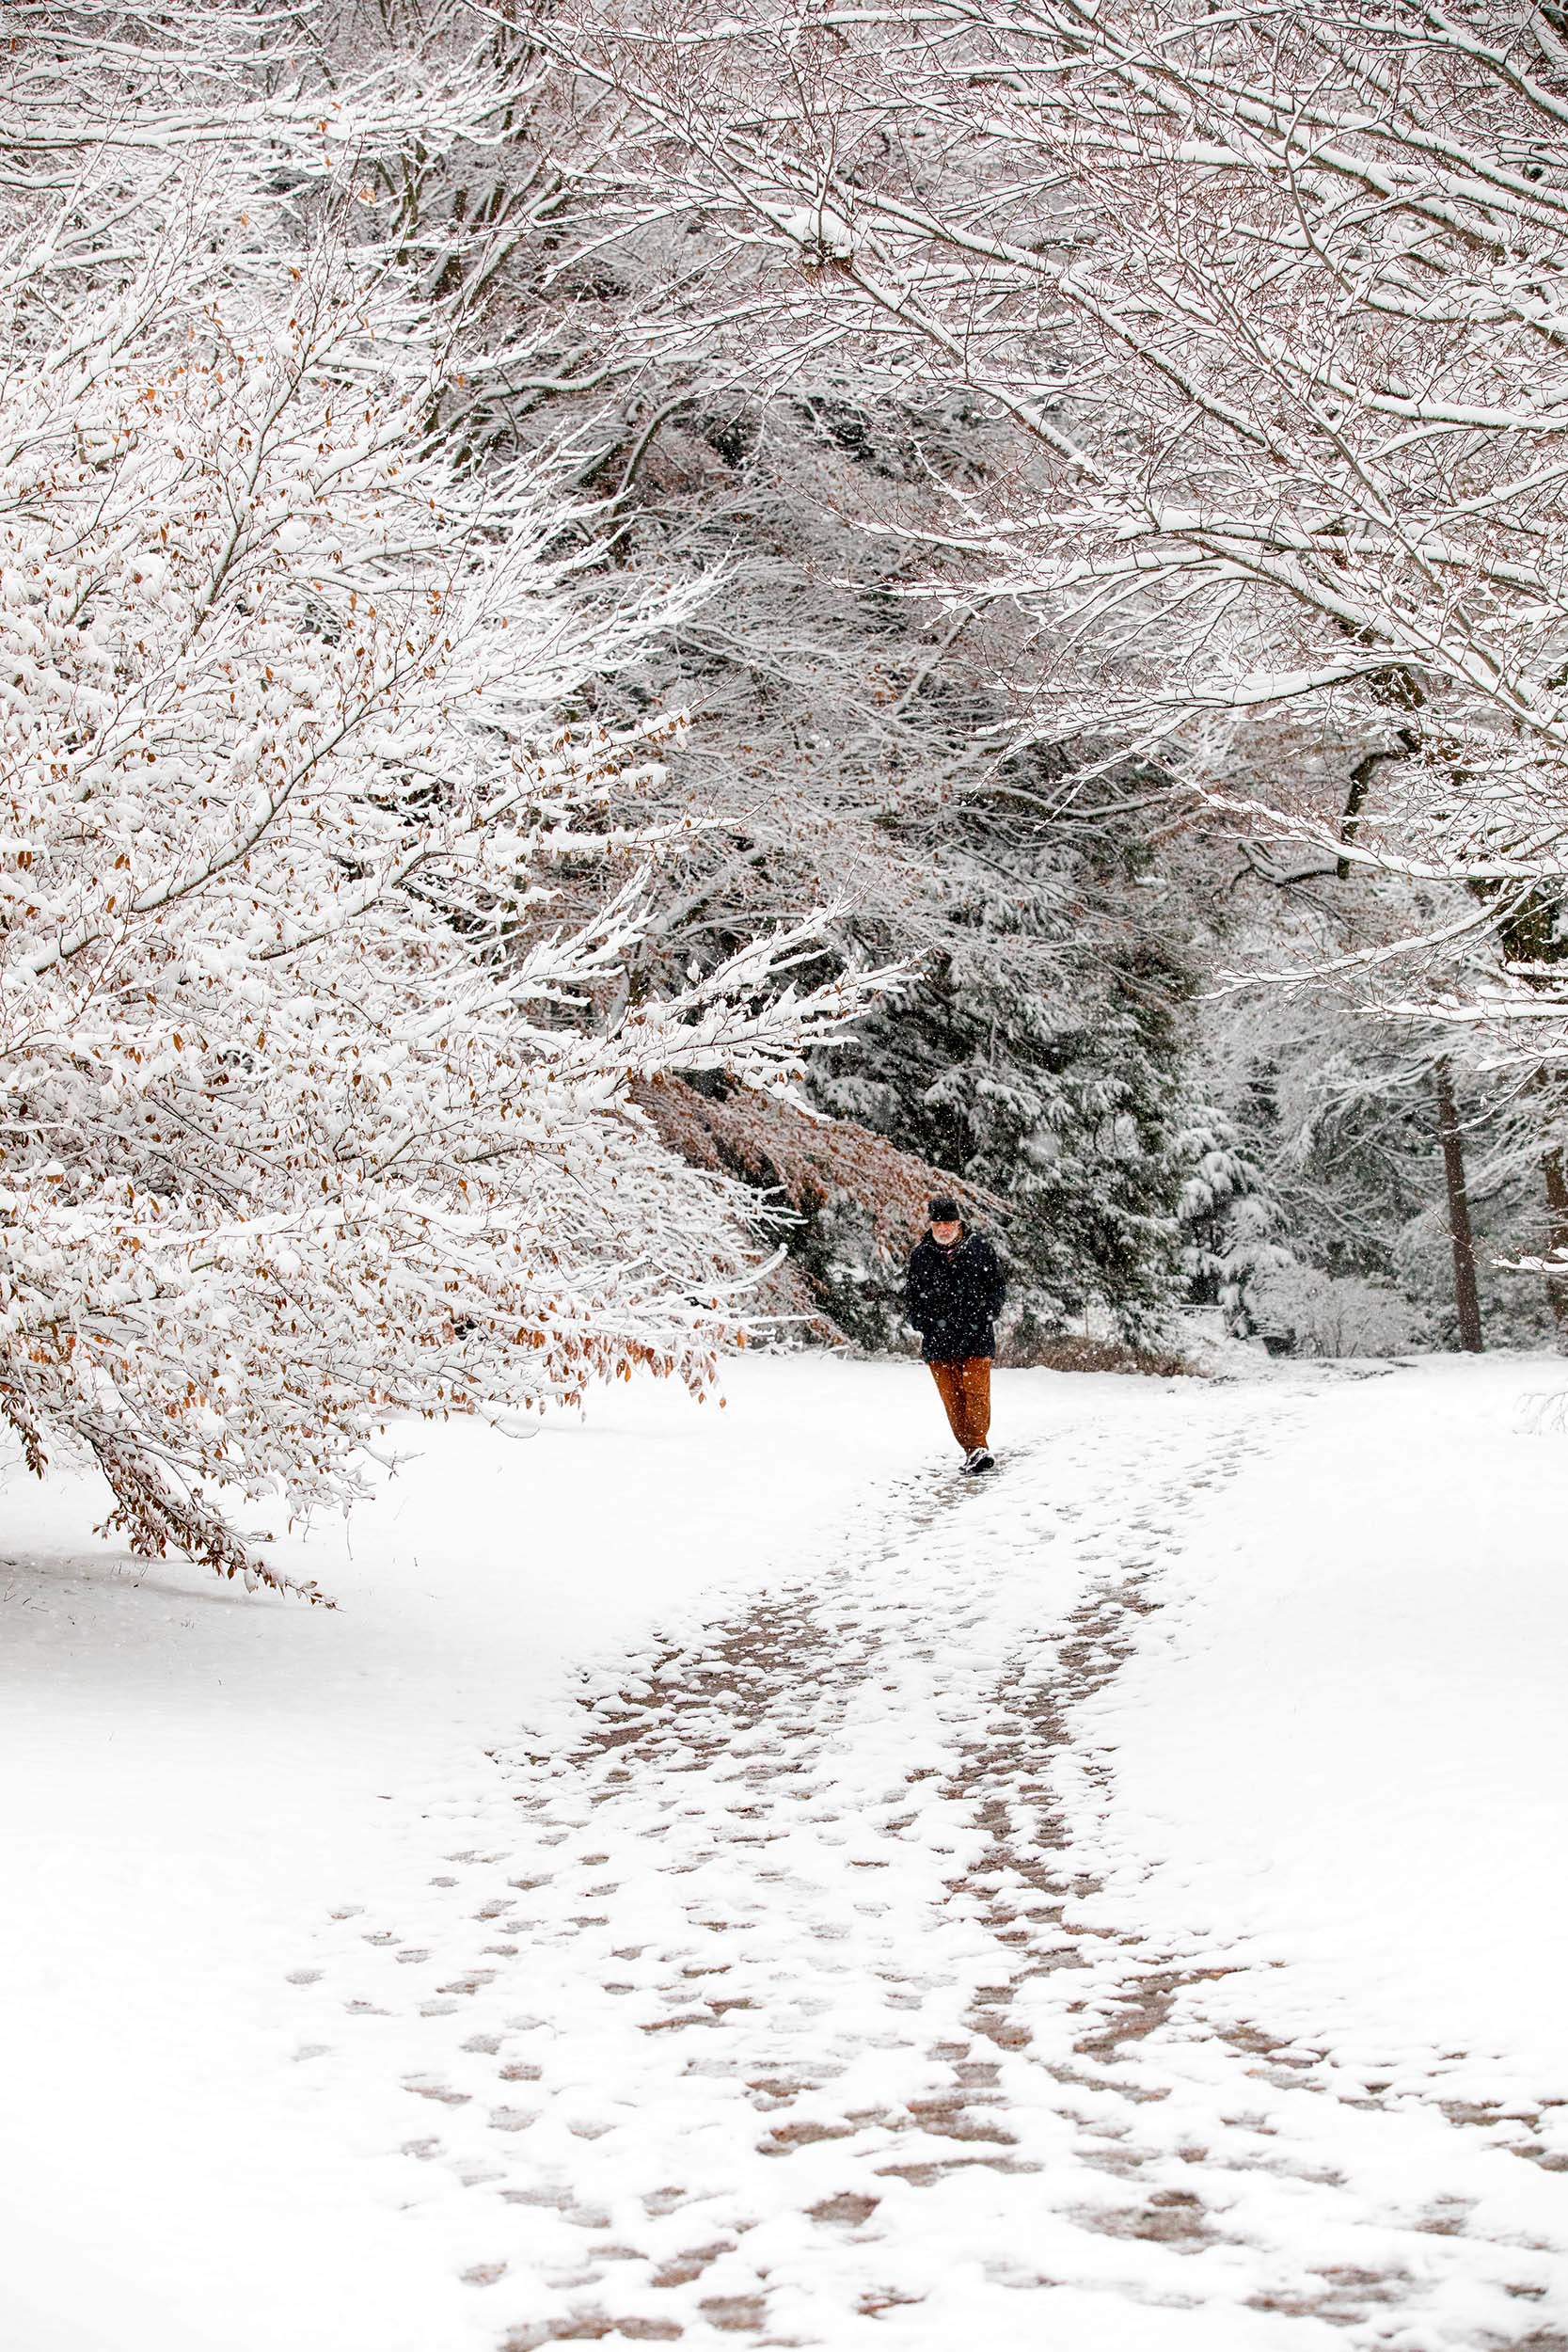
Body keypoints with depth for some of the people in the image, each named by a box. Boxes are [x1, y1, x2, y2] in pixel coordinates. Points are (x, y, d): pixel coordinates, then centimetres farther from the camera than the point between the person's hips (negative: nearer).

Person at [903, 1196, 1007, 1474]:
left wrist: (985, 1316, -4)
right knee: (952, 1397, 2)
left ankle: (978, 1446, -9)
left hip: (976, 1337, -2)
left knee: (976, 1392, -10)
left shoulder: (979, 1248, 2)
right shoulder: (920, 1255, 6)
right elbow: (911, 1296, 15)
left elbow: (998, 1285, 9)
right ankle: (971, 1450, 9)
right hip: (938, 1341, 2)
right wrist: (924, 1324, 1)